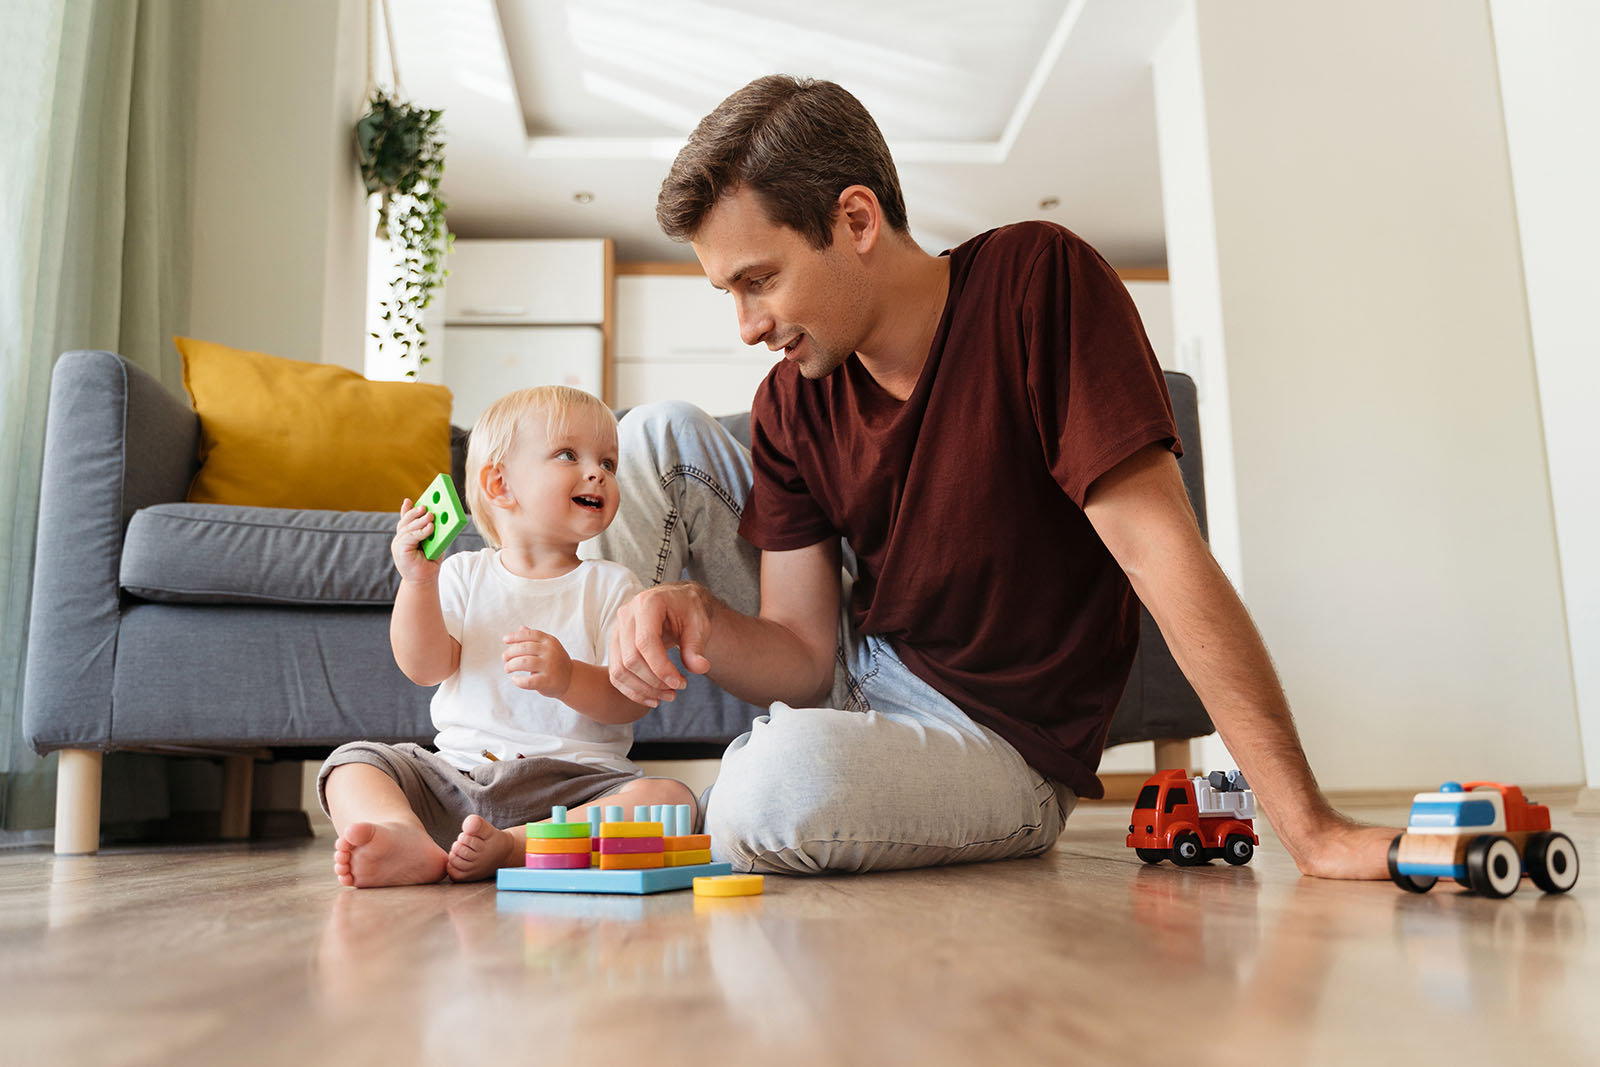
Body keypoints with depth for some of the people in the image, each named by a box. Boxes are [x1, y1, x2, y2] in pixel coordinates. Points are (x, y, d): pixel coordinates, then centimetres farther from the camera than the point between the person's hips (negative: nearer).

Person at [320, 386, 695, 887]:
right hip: (458, 769, 2)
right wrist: (418, 582, -14)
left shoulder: (611, 585, 5)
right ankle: (406, 836, -41)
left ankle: (510, 846, -39)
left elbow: (634, 699, -5)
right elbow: (425, 668, -1)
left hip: (573, 780, -2)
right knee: (352, 763, -12)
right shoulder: (463, 574, 10)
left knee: (670, 796, -28)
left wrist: (568, 678, -25)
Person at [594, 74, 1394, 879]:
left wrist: (1313, 830, -24)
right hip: (852, 683, 5)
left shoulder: (1038, 279, -18)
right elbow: (802, 659, -5)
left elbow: (1159, 549, -23)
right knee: (663, 436, -3)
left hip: (999, 741, -5)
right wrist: (697, 618, -28)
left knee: (775, 787, -38)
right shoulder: (789, 406, -4)